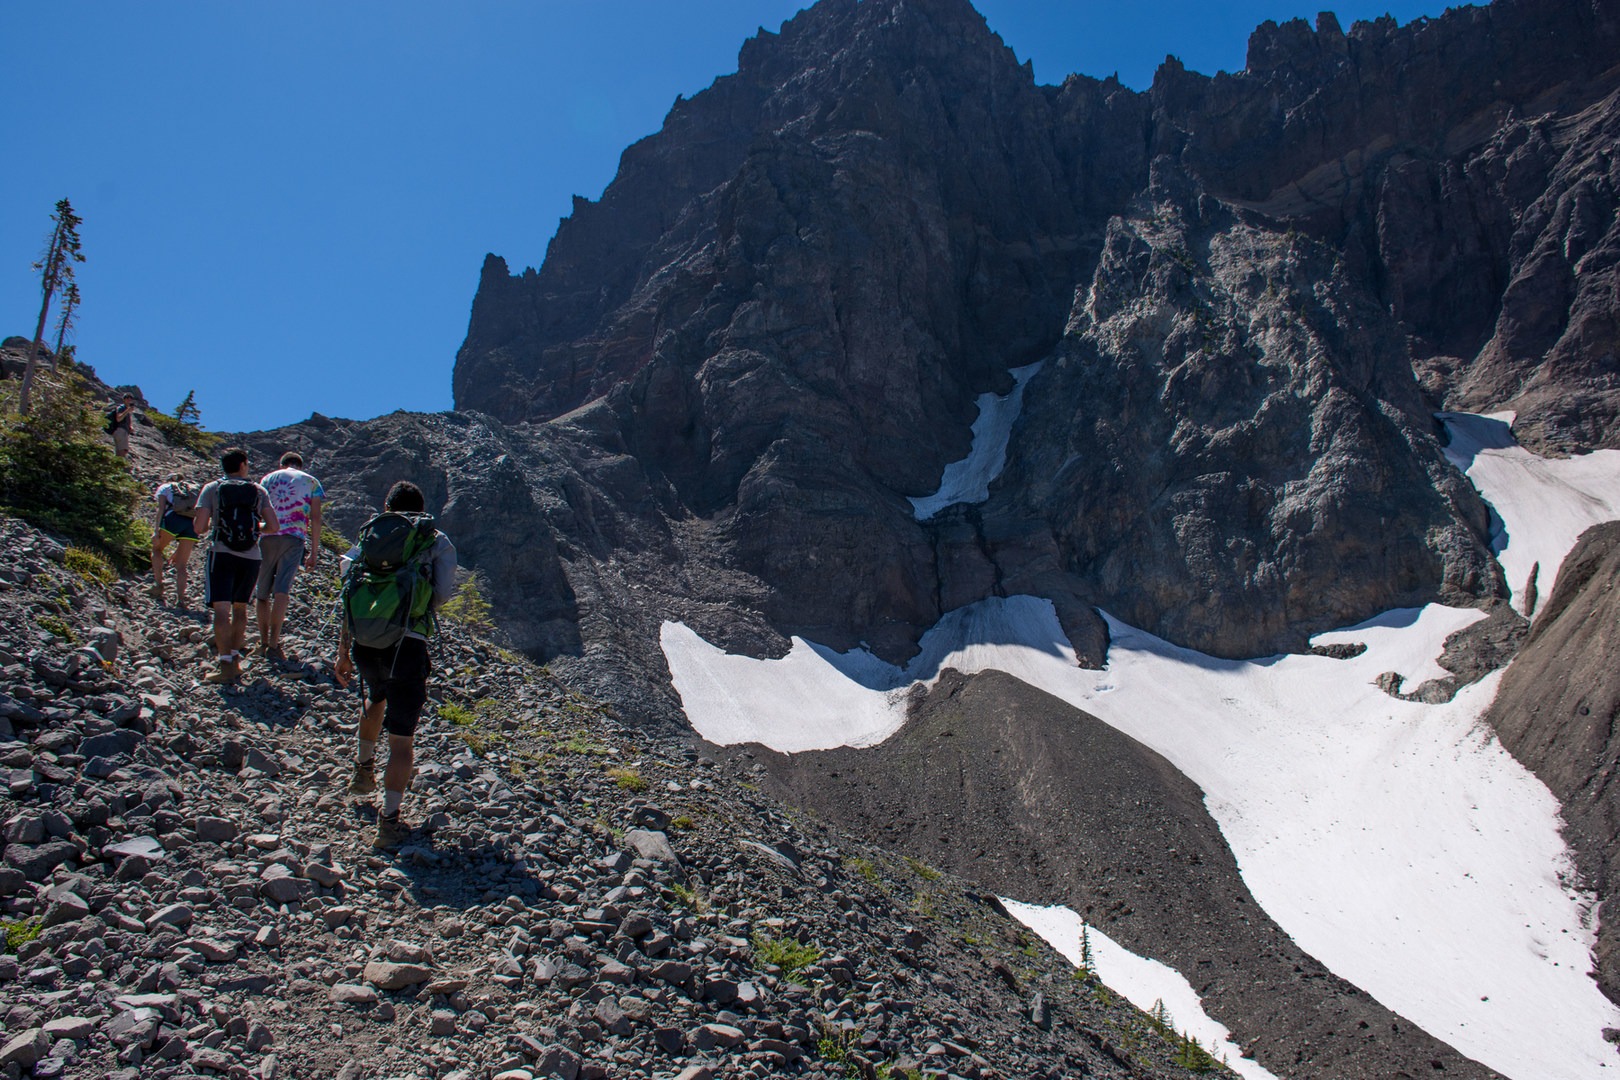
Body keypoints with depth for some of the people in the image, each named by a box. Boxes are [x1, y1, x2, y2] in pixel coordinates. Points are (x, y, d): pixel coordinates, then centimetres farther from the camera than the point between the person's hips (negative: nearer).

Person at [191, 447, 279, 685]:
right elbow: (273, 526, 1)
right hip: (251, 556, 3)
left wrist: (214, 523, 18)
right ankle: (235, 655, 26)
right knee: (240, 607, 19)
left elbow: (199, 528, -4)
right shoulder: (259, 491, 8)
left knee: (221, 608, -8)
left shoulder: (211, 489, 3)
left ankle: (226, 664, -17)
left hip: (222, 554, -3)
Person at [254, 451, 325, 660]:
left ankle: (264, 641, 16)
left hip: (267, 537, 1)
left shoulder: (269, 478, 16)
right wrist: (313, 552, 7)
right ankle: (274, 645, -13)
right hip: (294, 539, -1)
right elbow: (316, 519, 5)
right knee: (282, 592, -7)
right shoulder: (312, 482, 13)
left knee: (262, 593, 11)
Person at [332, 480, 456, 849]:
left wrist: (343, 653, 12)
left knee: (375, 697, 36)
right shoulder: (439, 543, 6)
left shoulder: (369, 537, 11)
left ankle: (364, 769, 48)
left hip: (365, 643, 3)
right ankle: (389, 819, -1)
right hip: (408, 647, -3)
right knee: (402, 737, 4)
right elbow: (441, 596, 0)